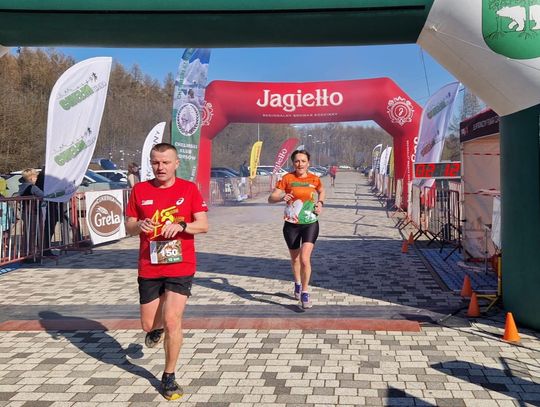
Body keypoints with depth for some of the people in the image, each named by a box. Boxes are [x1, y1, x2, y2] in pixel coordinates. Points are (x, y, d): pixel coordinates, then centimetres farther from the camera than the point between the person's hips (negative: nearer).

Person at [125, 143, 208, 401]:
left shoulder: (189, 189, -3)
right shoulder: (140, 190, 2)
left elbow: (203, 225, -5)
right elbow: (129, 227, 7)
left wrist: (180, 226, -24)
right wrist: (139, 226, -17)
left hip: (180, 267, -2)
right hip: (149, 268, 3)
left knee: (172, 321, -9)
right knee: (148, 324, 11)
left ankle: (169, 377, 13)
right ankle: (156, 327, 50)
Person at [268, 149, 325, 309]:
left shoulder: (315, 179, -2)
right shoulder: (287, 178, -7)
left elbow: (321, 191, 22)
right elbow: (271, 198, -9)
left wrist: (320, 203, 3)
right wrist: (282, 197, -30)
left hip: (310, 224, -1)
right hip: (291, 224, 1)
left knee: (305, 259, -16)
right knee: (295, 258, 18)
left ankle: (304, 292, 0)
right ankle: (297, 284, 45)